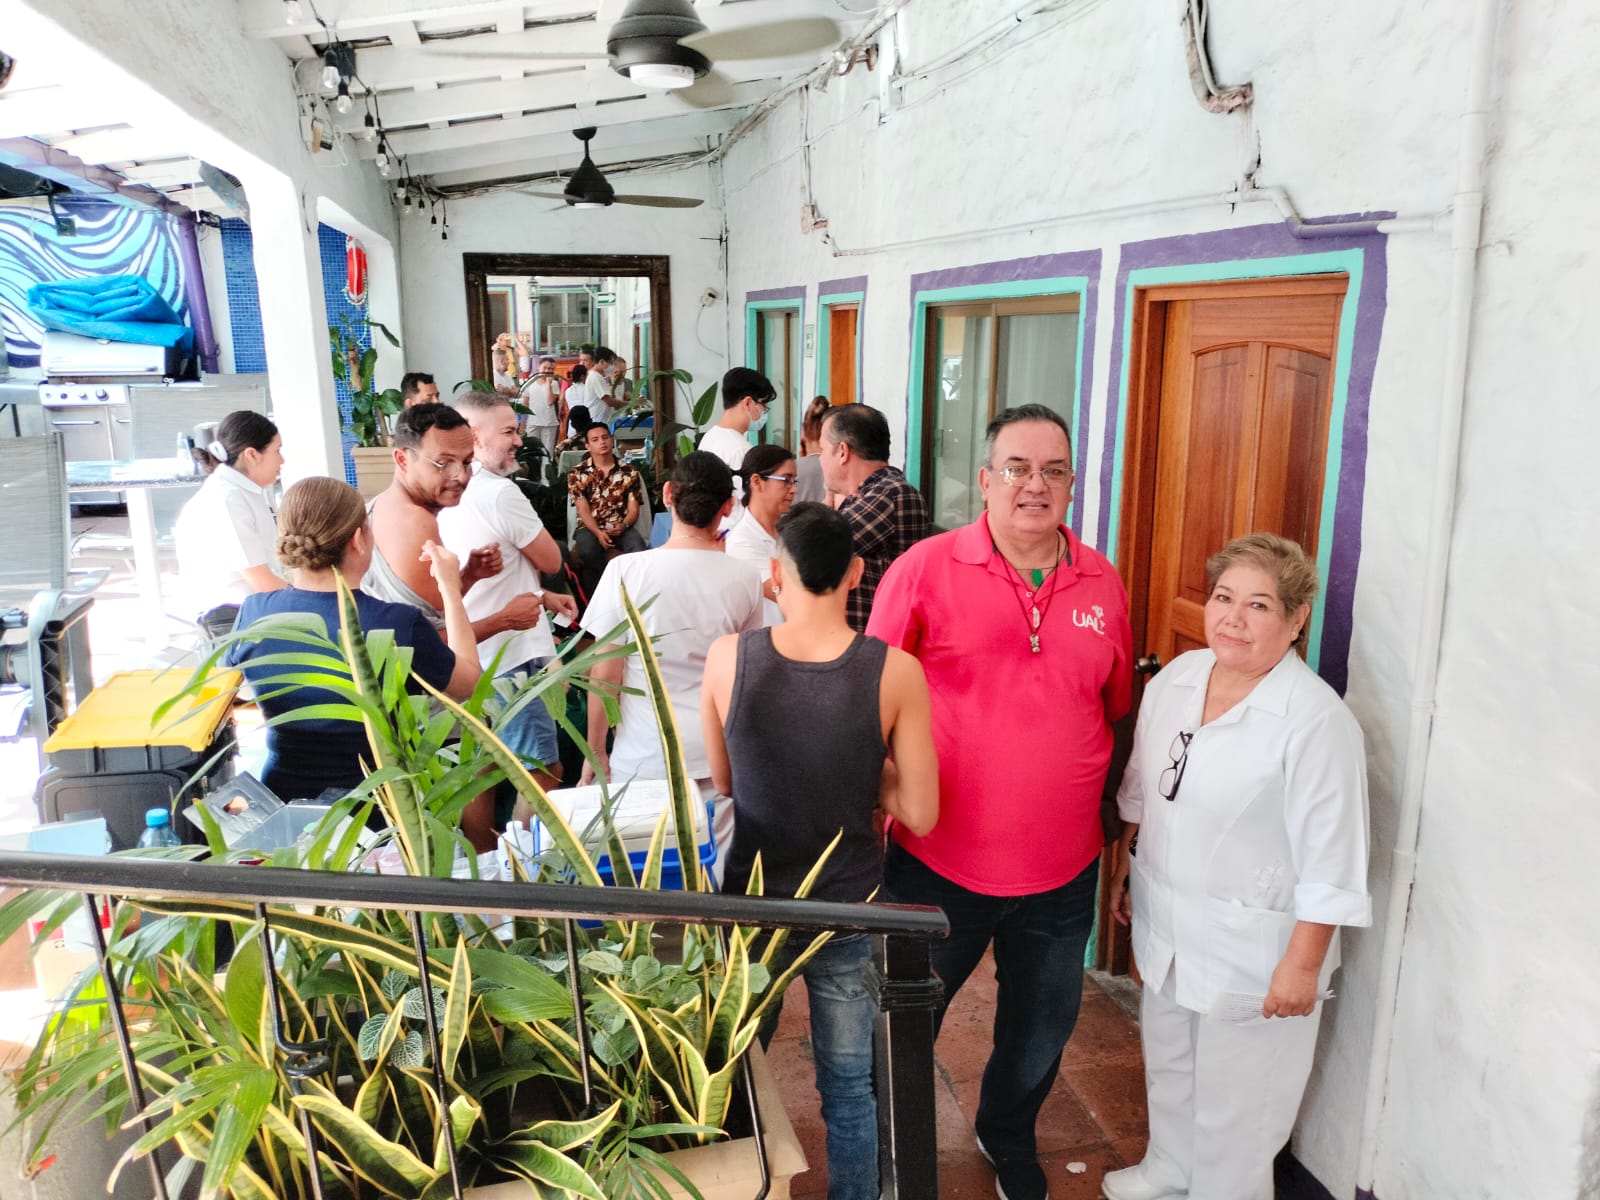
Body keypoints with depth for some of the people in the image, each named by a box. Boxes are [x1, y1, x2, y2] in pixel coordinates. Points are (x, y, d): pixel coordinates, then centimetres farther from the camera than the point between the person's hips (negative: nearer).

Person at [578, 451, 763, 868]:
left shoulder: (626, 570, -10)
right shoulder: (743, 578, -4)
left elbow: (605, 674, -6)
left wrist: (595, 751, 5)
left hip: (644, 757, -2)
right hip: (719, 755, 2)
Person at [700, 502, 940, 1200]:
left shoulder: (727, 658, -15)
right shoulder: (896, 672, -18)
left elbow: (721, 783, -1)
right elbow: (920, 814, -13)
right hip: (850, 908, -1)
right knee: (851, 1089, 20)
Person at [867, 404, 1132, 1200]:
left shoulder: (1101, 582, -1)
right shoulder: (925, 568, -13)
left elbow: (1118, 707, 10)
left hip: (1062, 871, 4)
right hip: (938, 861, -3)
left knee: (1042, 1028, 24)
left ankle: (1008, 1136, 55)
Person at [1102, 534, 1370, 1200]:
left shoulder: (1316, 720, -23)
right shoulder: (1176, 678, -2)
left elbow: (1329, 863, -19)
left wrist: (1302, 964, -17)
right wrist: (1123, 869, 16)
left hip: (1251, 946, -7)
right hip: (1165, 922, 7)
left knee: (1233, 1096, 11)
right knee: (1167, 1063, 26)